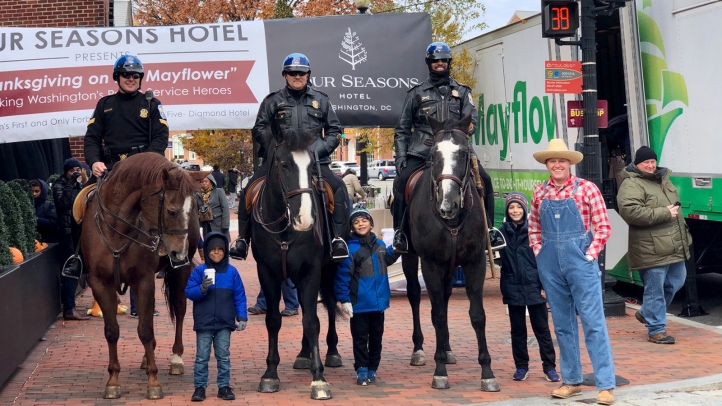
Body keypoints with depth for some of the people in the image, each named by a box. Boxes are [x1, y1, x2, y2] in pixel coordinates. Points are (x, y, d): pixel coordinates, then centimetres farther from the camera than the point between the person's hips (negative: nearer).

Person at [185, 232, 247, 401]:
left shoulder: (232, 272, 0)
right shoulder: (199, 271, -3)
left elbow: (239, 296, 3)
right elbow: (188, 292, -6)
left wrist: (242, 317, -2)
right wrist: (202, 289, -25)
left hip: (224, 323, 1)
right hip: (203, 322, -1)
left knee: (224, 356, 8)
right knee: (202, 357, 6)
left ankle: (224, 386, 17)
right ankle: (200, 387, 13)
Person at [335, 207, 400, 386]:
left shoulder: (379, 245, 5)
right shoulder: (350, 248, -13)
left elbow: (387, 259, 27)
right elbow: (343, 275, -14)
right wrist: (344, 299, -17)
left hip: (379, 302, 5)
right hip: (359, 303, -5)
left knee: (376, 336, 13)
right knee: (360, 338, 2)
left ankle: (372, 369, 24)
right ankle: (361, 370, 10)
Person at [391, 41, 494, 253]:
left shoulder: (462, 91, 15)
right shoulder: (417, 92, 11)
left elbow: (471, 122, 4)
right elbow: (402, 128, 10)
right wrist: (400, 155, -3)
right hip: (423, 151, -1)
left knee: (484, 180, -16)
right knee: (401, 182, -23)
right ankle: (400, 232, -9)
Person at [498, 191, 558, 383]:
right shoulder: (503, 231, 3)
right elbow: (499, 258, 8)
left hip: (534, 286, -2)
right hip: (513, 287, 2)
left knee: (541, 327, 4)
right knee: (517, 329, 10)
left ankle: (549, 366, 9)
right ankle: (521, 366, 19)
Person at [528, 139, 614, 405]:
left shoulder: (586, 189, -6)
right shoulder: (540, 192, 6)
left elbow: (603, 227, -4)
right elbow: (534, 226, 18)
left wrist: (589, 255, -10)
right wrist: (539, 253, 7)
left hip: (580, 262, -4)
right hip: (550, 266, 4)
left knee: (593, 323, -4)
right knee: (562, 324, 11)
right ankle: (571, 381, 21)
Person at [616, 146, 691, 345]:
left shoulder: (663, 180, 18)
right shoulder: (631, 185, -12)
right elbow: (630, 211, -27)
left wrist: (684, 235, 27)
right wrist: (664, 213, -20)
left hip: (674, 247, 9)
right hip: (652, 250, -9)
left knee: (675, 282, 18)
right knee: (655, 289, -4)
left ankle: (646, 313, 36)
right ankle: (656, 330, 8)